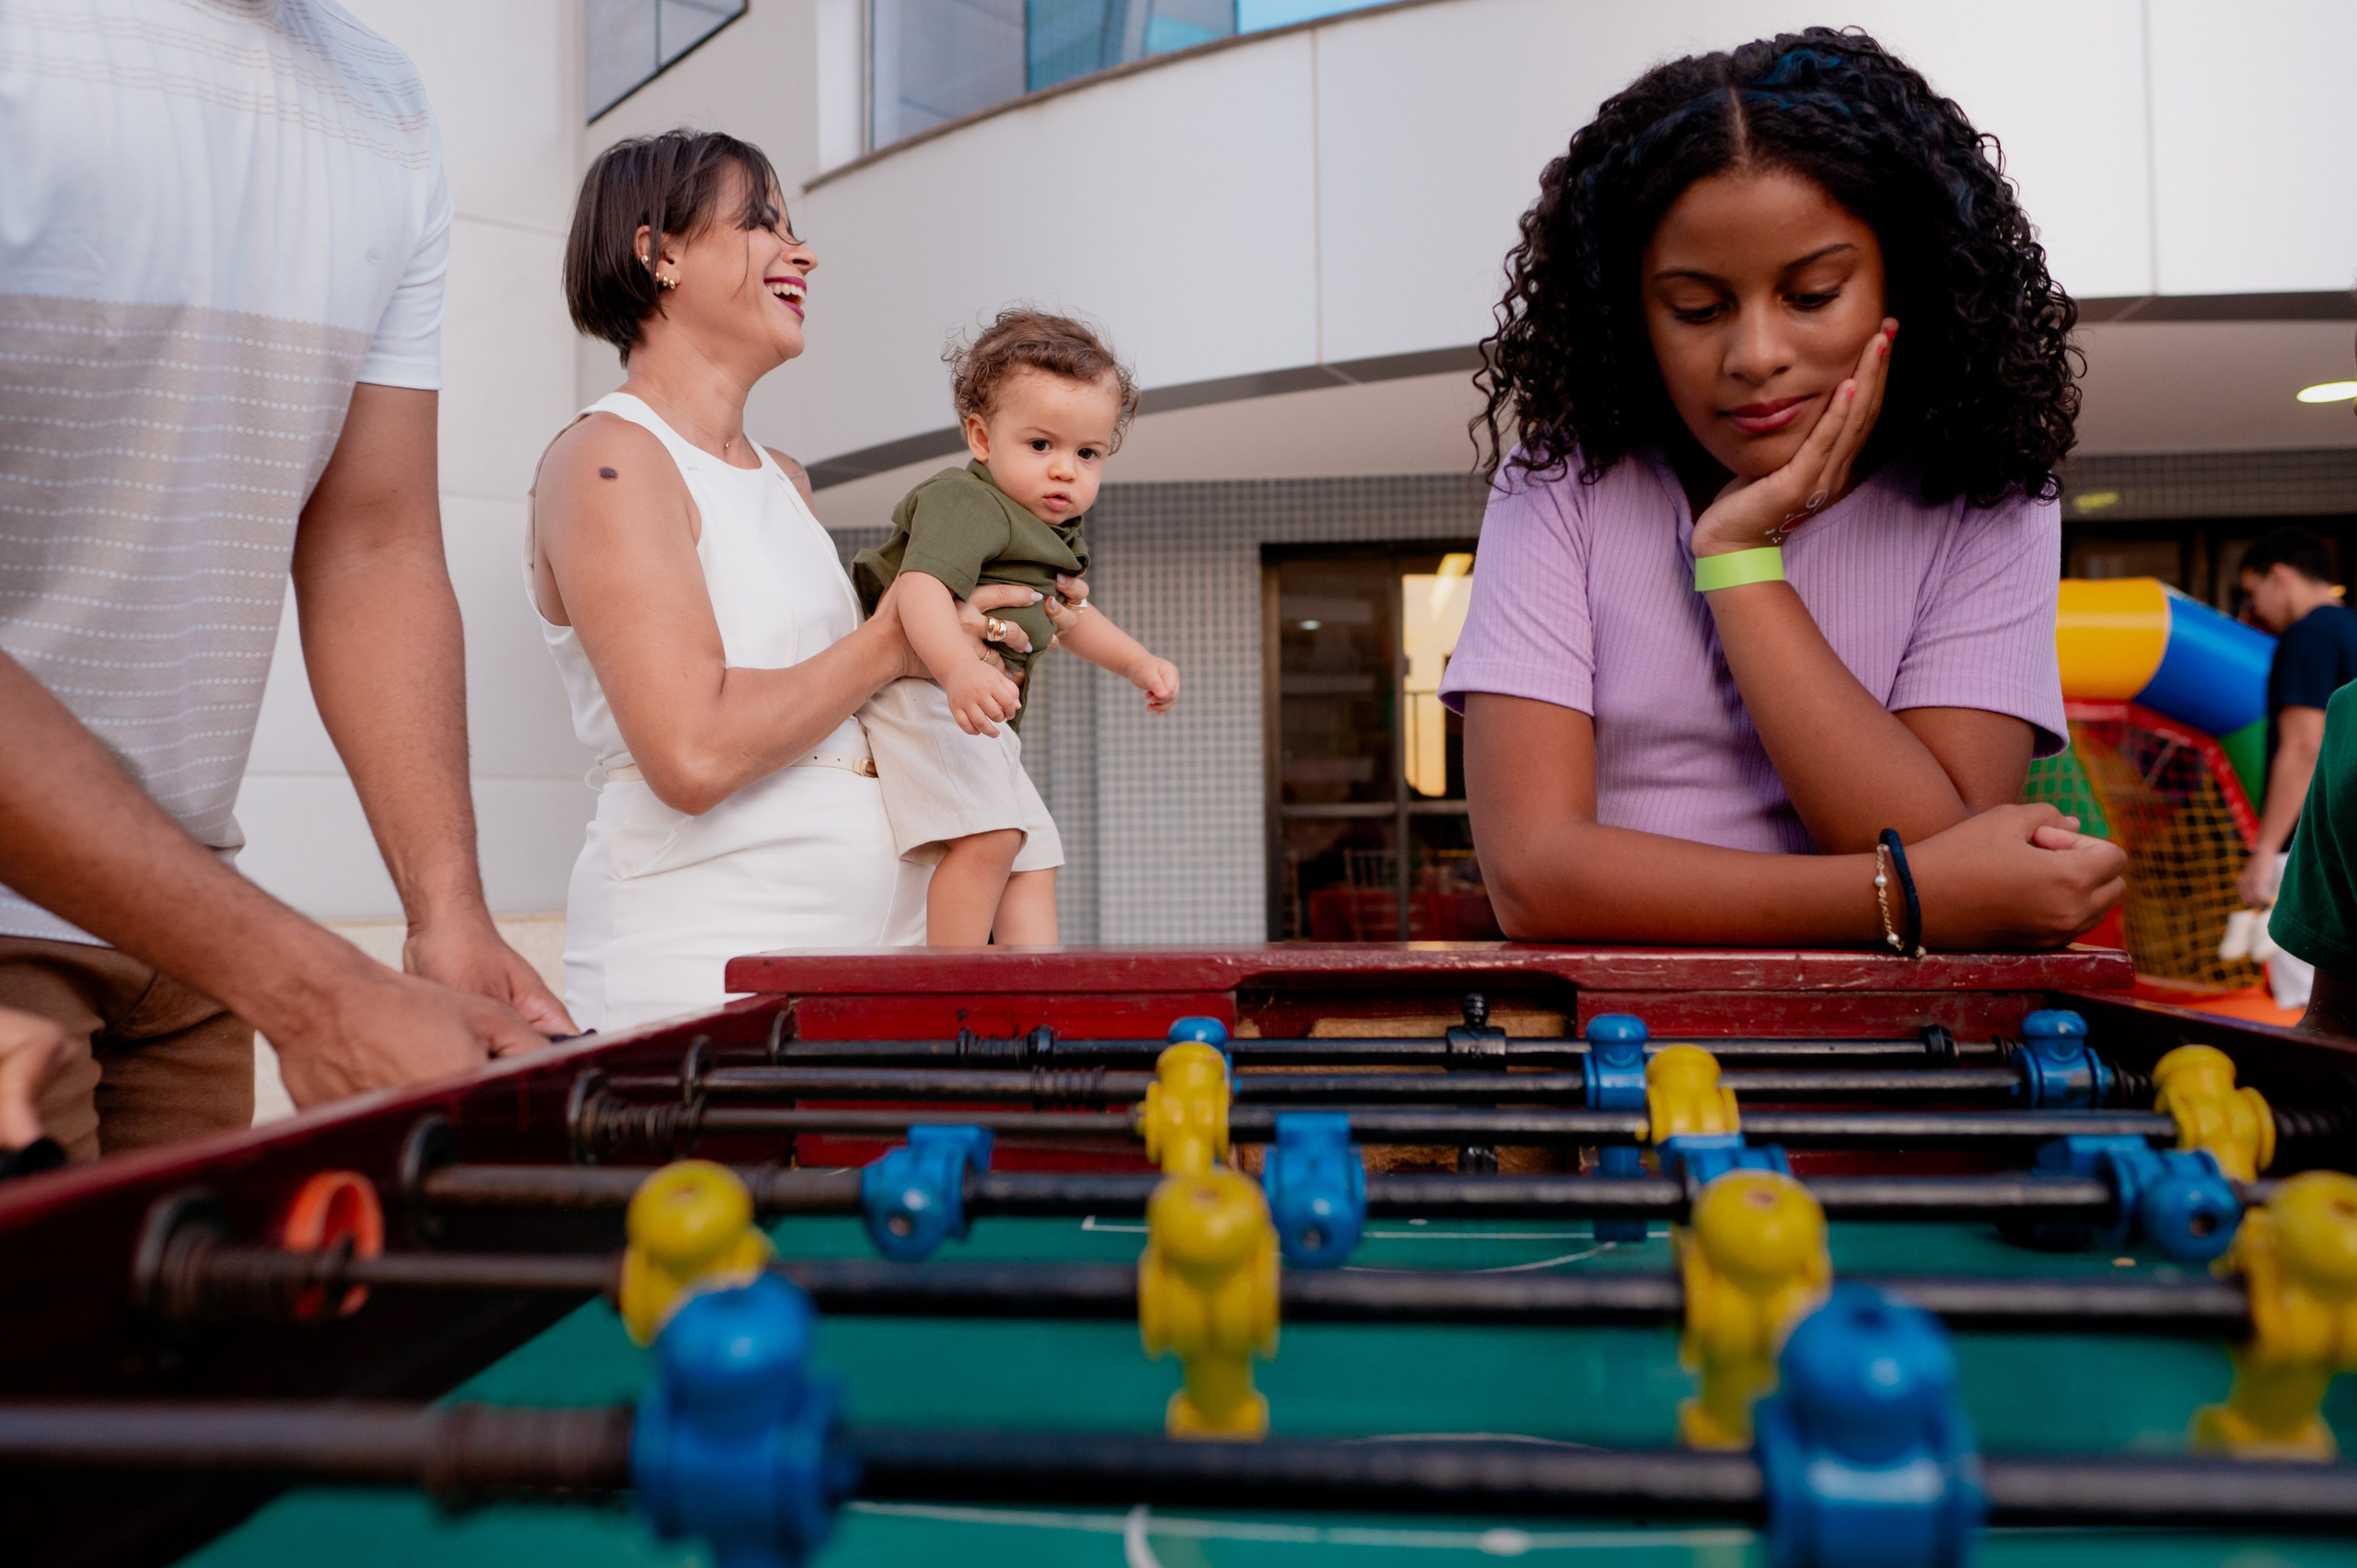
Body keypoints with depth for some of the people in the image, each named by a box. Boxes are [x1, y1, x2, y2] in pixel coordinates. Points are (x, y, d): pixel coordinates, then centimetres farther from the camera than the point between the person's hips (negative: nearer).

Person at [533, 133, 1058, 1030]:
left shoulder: (785, 480, 18)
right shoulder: (606, 457, -8)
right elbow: (693, 754, -20)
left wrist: (995, 635, 10)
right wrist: (889, 647, -8)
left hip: (874, 933, 7)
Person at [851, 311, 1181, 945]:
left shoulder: (1055, 533, 16)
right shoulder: (966, 502, -17)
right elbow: (922, 586, -35)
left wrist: (1138, 662, 24)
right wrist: (959, 668, -53)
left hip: (982, 723, 11)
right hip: (922, 696, -11)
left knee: (1033, 858, 11)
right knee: (989, 837, -26)